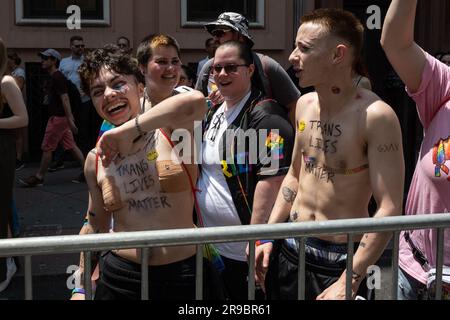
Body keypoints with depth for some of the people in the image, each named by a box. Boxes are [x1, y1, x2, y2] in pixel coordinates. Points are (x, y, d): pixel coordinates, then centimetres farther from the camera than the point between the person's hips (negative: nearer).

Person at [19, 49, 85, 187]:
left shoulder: (58, 78, -15)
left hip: (58, 118, -10)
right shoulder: (55, 77, 16)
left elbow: (65, 99, -22)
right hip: (61, 117, 10)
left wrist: (70, 120, -26)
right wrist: (70, 118, 23)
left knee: (47, 148, -2)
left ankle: (39, 178, 6)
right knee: (71, 146, 10)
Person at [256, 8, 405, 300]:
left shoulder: (375, 116, -20)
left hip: (341, 258, -6)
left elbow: (390, 209, -21)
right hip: (290, 247, 6)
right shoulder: (305, 104, 1)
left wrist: (349, 282, -23)